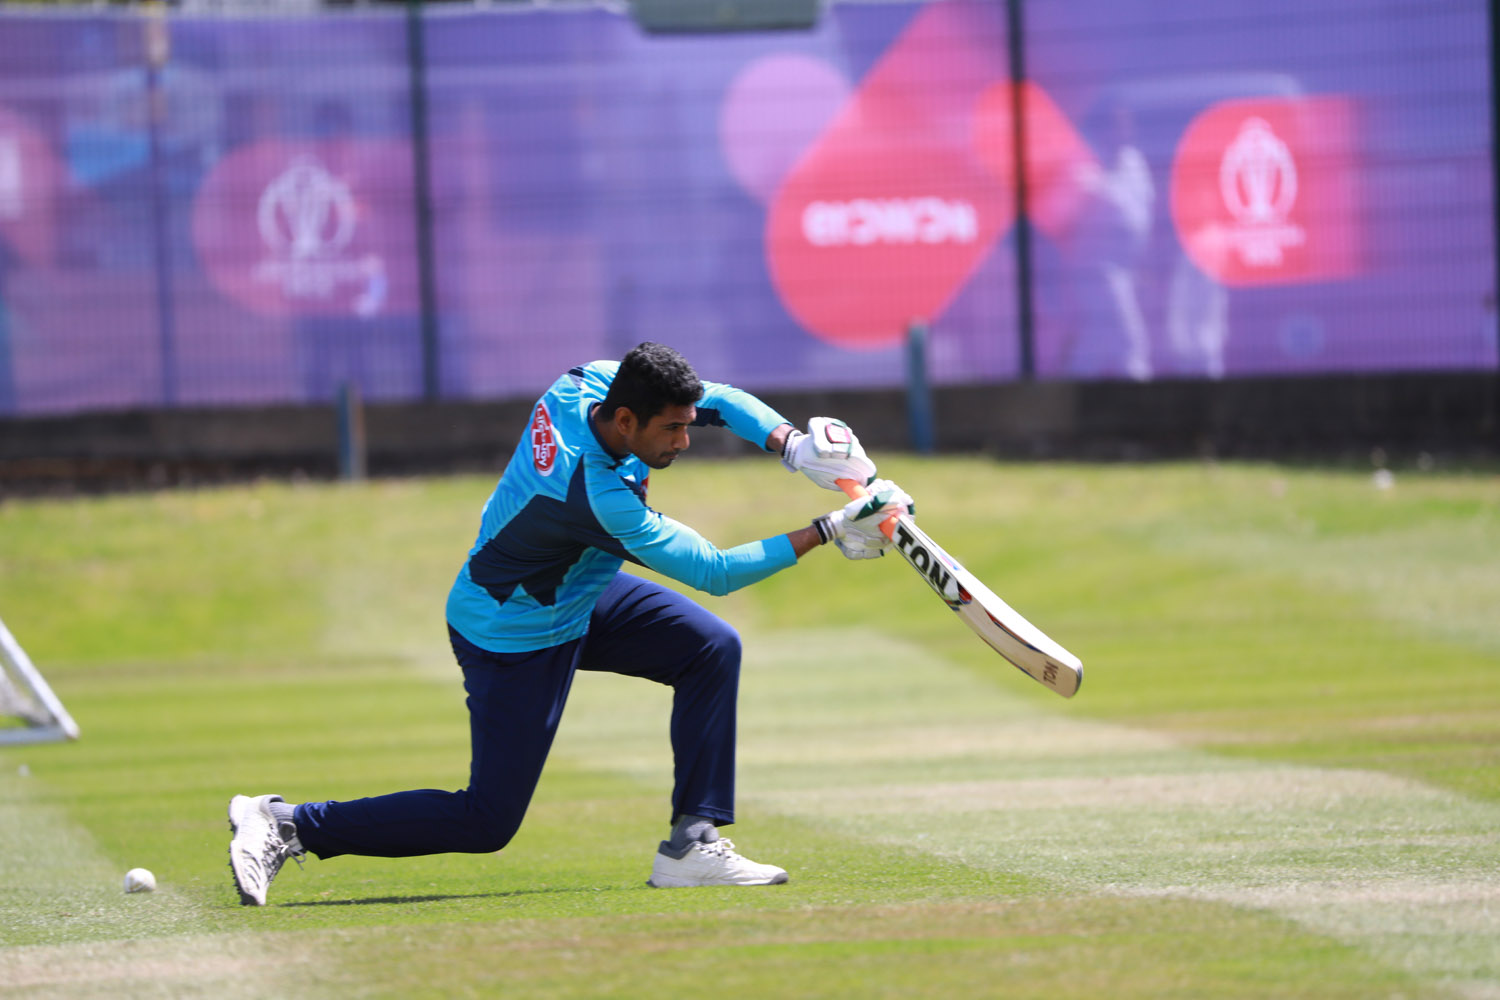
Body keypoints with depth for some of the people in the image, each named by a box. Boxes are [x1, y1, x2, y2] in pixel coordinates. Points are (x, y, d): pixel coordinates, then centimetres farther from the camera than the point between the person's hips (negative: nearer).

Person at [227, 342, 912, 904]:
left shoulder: (588, 383, -17)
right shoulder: (599, 498, -38)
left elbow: (718, 400, -4)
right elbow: (713, 571, -29)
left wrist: (792, 444, -21)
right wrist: (829, 532, -27)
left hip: (573, 594, 9)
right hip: (516, 638, -9)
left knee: (710, 649, 0)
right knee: (488, 822, 0)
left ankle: (692, 845, 2)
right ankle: (287, 827, 6)